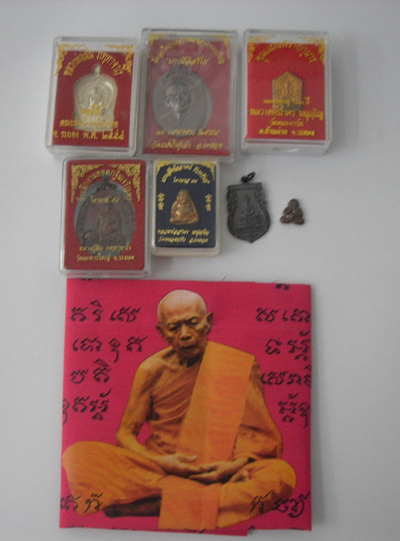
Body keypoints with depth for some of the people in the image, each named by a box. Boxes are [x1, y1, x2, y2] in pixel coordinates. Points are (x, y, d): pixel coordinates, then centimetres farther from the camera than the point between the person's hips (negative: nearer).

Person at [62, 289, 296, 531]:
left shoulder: (239, 365, -2)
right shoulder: (152, 370, 1)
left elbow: (263, 437, 1)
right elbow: (125, 434, 6)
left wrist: (237, 464, -19)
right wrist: (159, 462, -13)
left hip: (220, 472, -1)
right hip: (157, 469, 2)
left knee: (282, 474, -30)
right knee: (77, 457, -21)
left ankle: (154, 503, -29)